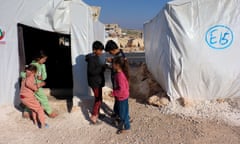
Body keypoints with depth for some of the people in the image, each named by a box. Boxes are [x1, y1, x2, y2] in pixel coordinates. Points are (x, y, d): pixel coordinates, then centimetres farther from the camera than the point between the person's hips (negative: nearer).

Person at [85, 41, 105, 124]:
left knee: (98, 98, 18)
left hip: (98, 81, 9)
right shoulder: (91, 58, -20)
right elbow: (91, 71, -26)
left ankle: (97, 113, 32)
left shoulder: (96, 57, 9)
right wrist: (102, 68, -22)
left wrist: (103, 67, 3)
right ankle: (93, 116, 8)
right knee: (98, 99, -3)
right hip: (95, 82, -9)